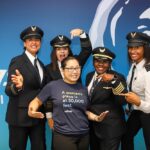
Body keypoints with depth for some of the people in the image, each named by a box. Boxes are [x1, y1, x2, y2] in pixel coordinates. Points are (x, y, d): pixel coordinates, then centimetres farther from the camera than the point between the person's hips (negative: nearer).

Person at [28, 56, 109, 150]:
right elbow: (37, 101, 3)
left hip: (84, 135, 4)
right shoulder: (53, 86, -6)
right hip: (63, 135, -4)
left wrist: (96, 117, -2)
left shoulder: (83, 89, 6)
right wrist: (32, 111, -17)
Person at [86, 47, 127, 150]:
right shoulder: (90, 76, 5)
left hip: (110, 128, -6)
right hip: (92, 125, 6)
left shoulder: (117, 77, -13)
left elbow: (123, 101, -26)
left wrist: (114, 81, -36)